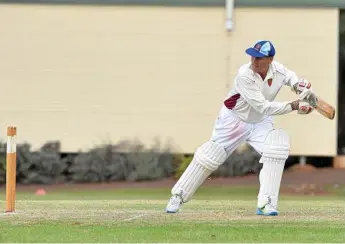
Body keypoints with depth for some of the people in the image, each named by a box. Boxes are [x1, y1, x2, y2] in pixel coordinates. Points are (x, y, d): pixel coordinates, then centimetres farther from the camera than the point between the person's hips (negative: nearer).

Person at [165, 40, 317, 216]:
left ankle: (265, 204, -16)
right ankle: (178, 197, 14)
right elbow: (263, 107, -35)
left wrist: (298, 85, -16)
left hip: (261, 122, 4)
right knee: (209, 157, -2)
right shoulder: (244, 75, -32)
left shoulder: (278, 70, -16)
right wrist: (294, 106, -38)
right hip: (234, 120, -4)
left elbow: (290, 76, 9)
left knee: (276, 151, -19)